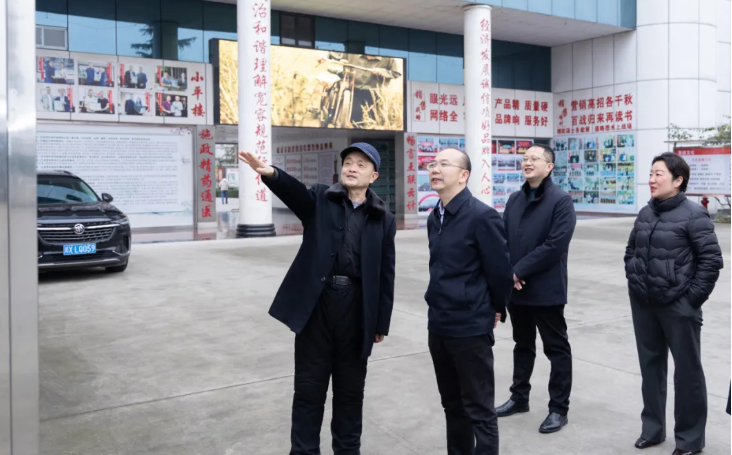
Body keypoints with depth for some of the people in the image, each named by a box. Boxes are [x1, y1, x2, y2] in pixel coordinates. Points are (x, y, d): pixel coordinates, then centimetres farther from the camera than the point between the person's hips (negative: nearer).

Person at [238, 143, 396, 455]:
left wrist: (381, 323, 4)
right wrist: (272, 174, -42)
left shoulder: (383, 219, 5)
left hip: (356, 307, 1)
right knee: (309, 386, 8)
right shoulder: (321, 199, 3)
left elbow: (386, 274, 5)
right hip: (317, 303, -1)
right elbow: (296, 192, -20)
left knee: (350, 388, 14)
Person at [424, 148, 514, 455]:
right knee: (452, 405, 19)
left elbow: (500, 269, -12)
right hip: (439, 325, 8)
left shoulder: (482, 216, -15)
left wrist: (497, 310, 1)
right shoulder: (434, 217, 9)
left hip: (471, 327, -7)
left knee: (479, 409, 3)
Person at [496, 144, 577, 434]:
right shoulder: (515, 200, 11)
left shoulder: (561, 200, -9)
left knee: (556, 349, 7)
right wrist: (507, 272, -9)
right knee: (523, 345, 19)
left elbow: (555, 245, -18)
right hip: (516, 288, 6)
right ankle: (519, 397, 33)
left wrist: (519, 271, -17)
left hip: (546, 289, -6)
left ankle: (559, 408, 18)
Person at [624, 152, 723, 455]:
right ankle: (652, 429, 29)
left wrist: (693, 297, -13)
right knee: (650, 367, 15)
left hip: (678, 306, -6)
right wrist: (634, 281, 9)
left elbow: (711, 260, -12)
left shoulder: (693, 214, -11)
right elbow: (631, 250, 18)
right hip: (642, 304, 6)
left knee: (687, 371, 6)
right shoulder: (645, 213, 8)